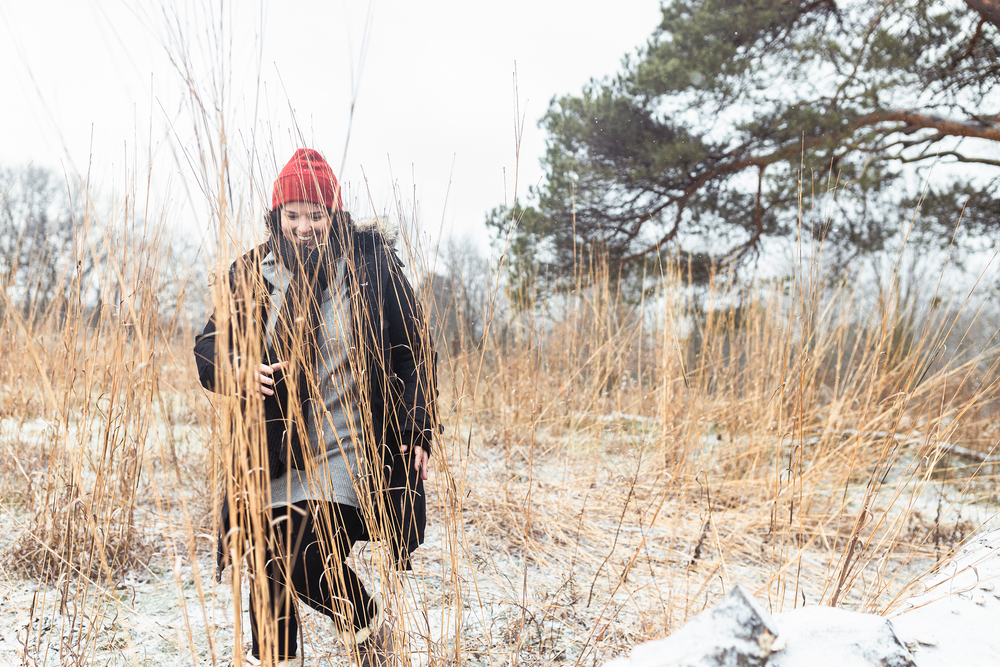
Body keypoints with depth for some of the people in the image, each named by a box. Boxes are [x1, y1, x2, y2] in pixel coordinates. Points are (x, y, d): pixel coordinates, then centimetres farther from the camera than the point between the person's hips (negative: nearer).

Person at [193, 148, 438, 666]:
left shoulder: (372, 266, -2)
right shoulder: (254, 274, 5)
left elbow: (413, 351, 3)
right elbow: (209, 346, 10)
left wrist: (417, 430, -2)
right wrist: (239, 369, -14)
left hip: (346, 452, -4)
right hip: (272, 457, 4)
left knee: (308, 559, -16)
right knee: (266, 569, 5)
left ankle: (367, 623, 14)